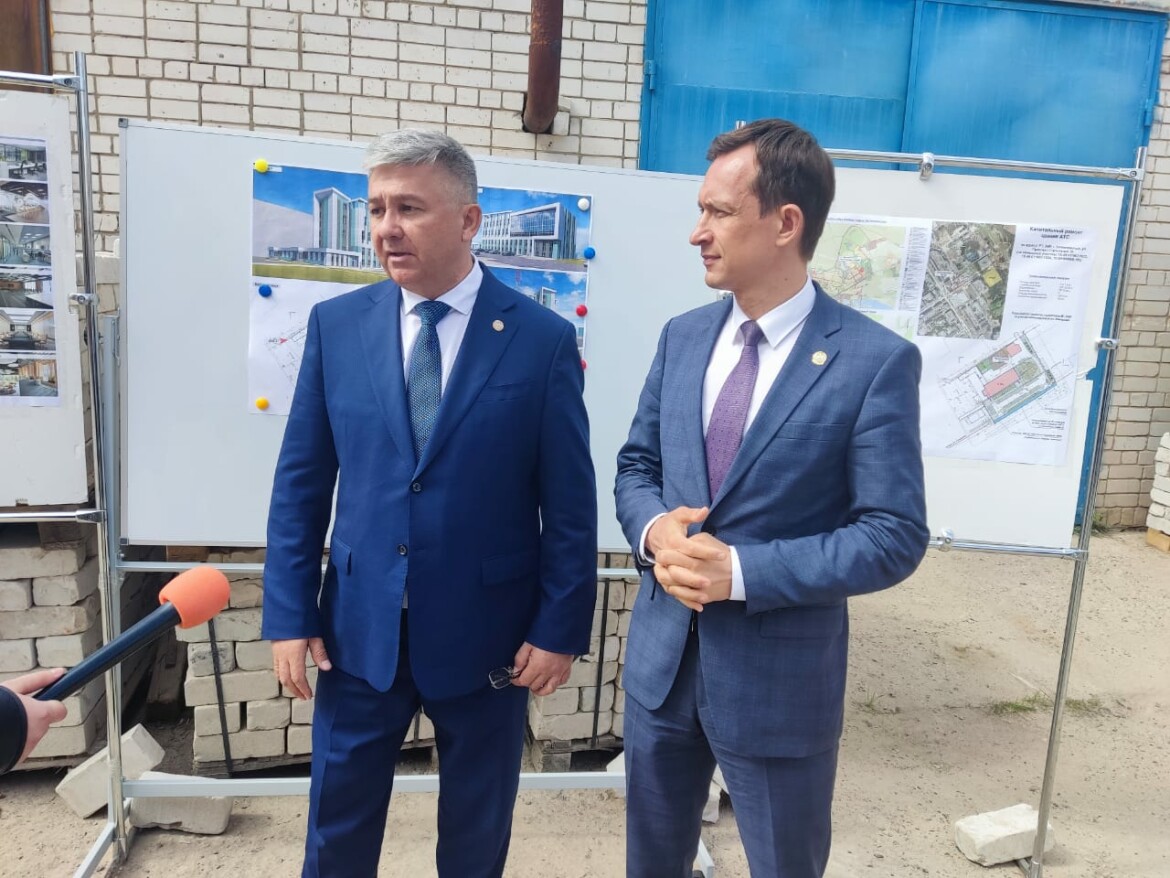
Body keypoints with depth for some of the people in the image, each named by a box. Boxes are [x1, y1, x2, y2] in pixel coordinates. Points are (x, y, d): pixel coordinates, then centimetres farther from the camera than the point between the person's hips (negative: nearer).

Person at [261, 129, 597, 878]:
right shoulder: (337, 324, -1)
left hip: (486, 633, -1)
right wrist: (289, 613, 0)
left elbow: (570, 501, -6)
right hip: (360, 628, 2)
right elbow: (301, 482, 2)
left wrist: (560, 627, -7)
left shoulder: (543, 338, -9)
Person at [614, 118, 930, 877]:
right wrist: (654, 528, -14)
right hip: (661, 656, 5)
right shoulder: (683, 337, 3)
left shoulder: (876, 360, -15)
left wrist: (742, 571, -24)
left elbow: (894, 537, -16)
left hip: (779, 677, -4)